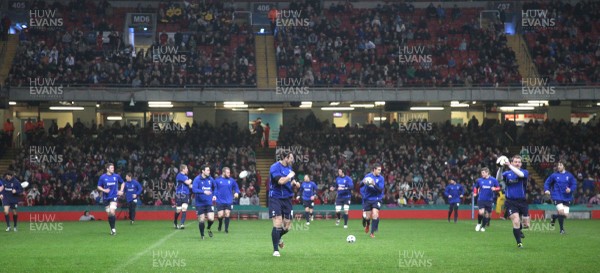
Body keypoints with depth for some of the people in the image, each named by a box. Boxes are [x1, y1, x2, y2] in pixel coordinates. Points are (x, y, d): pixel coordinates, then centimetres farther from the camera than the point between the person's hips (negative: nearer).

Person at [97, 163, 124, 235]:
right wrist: (104, 190, -14)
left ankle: (113, 228, -11)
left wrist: (121, 191, 4)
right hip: (106, 197, 1)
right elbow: (99, 187, 5)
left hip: (114, 197, -1)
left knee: (112, 212, -20)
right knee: (109, 214, 6)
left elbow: (122, 183, 18)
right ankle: (112, 229, 21)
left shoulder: (117, 176, 1)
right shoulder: (102, 177, -2)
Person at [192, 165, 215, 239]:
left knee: (211, 219, -11)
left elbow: (214, 187, 23)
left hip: (209, 203, 3)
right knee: (201, 220, 0)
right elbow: (194, 189, -23)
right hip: (200, 203, -3)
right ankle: (202, 235, 20)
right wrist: (204, 192, -33)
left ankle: (209, 229, 21)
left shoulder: (210, 179, 4)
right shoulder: (197, 179, -10)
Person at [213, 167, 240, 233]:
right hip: (220, 201, -1)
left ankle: (226, 229, 10)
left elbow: (236, 187, 12)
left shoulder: (232, 180, 3)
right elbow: (215, 188, 8)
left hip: (228, 201, 1)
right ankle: (220, 225, 25)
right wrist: (214, 195, -6)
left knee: (227, 214, -3)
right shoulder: (218, 180, 0)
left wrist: (237, 192, -7)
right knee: (220, 215, -6)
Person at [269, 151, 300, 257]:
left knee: (287, 226, 7)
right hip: (276, 199, -7)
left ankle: (278, 237, 40)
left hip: (287, 199, 7)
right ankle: (276, 250, -6)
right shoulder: (275, 167, -15)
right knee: (278, 223, -15)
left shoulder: (289, 167, 10)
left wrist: (295, 183, 2)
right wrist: (290, 176, -12)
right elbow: (281, 181, -29)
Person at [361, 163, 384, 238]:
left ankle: (372, 232, -8)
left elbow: (380, 190, -15)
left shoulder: (381, 178, -6)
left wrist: (374, 184, -31)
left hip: (377, 199, -2)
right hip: (367, 199, 2)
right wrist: (363, 182, -21)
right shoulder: (368, 176, 0)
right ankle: (367, 226, 42)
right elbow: (360, 184, 2)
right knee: (368, 217, 6)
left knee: (375, 214, -20)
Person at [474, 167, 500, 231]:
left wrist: (495, 189, -17)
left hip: (489, 200, 1)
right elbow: (476, 187, 19)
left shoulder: (493, 180, -1)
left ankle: (483, 227, 23)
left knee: (487, 214, 6)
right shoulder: (479, 180, 2)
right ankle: (479, 224, 7)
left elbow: (498, 188, 4)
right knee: (481, 212, -19)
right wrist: (475, 193, 2)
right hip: (481, 199, -1)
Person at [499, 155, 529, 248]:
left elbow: (520, 174, -25)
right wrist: (501, 168, -31)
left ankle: (519, 229, 40)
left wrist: (509, 166, -33)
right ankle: (519, 243, -1)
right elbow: (498, 178, -16)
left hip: (522, 201, 1)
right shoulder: (507, 173, 3)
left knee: (526, 225, 3)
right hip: (511, 202, -1)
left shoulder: (525, 172, 0)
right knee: (516, 222, -17)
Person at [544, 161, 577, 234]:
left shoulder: (569, 175, 4)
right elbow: (547, 183, 8)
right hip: (557, 197, -3)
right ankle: (562, 229, -2)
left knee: (565, 214, 2)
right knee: (561, 211, -20)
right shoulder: (554, 175, 1)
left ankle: (554, 216, 35)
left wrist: (570, 189, -16)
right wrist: (546, 190, -10)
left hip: (567, 197, 3)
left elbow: (574, 184, 4)